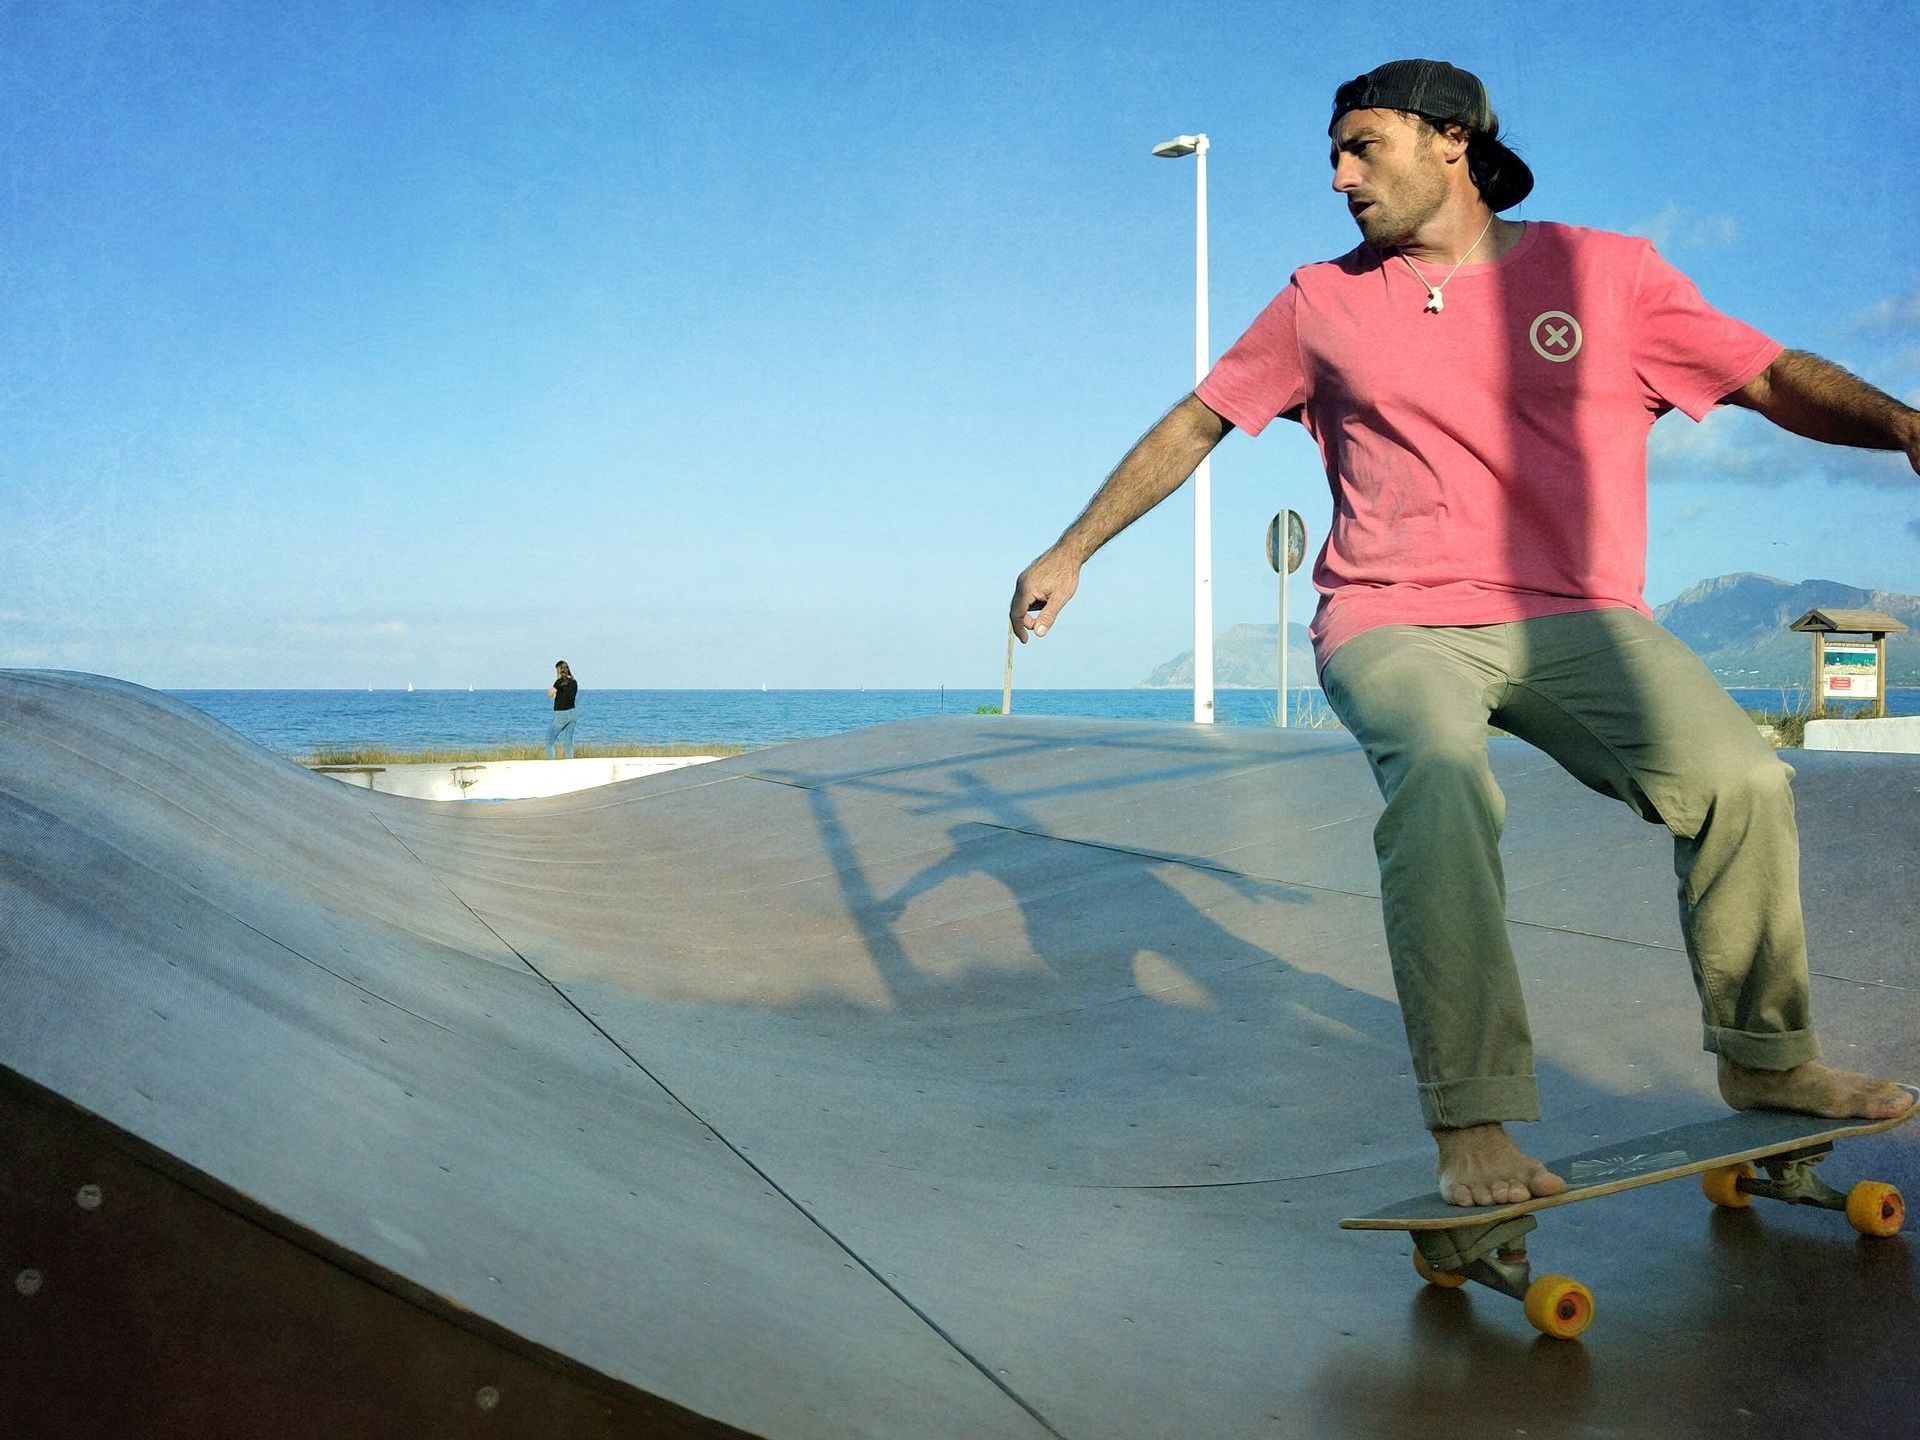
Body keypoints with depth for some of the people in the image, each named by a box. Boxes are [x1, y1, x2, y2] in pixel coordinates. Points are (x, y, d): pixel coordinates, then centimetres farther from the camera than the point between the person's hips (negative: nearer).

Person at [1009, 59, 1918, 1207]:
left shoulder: (1603, 272, 10)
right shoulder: (1323, 303, 13)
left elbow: (1775, 378, 6)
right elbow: (1194, 426, 19)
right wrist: (1072, 551, 17)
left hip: (1575, 617, 1)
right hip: (1394, 624, -1)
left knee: (1740, 778, -22)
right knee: (1440, 782, -33)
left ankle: (1766, 1057, 3)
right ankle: (1471, 1121, -27)